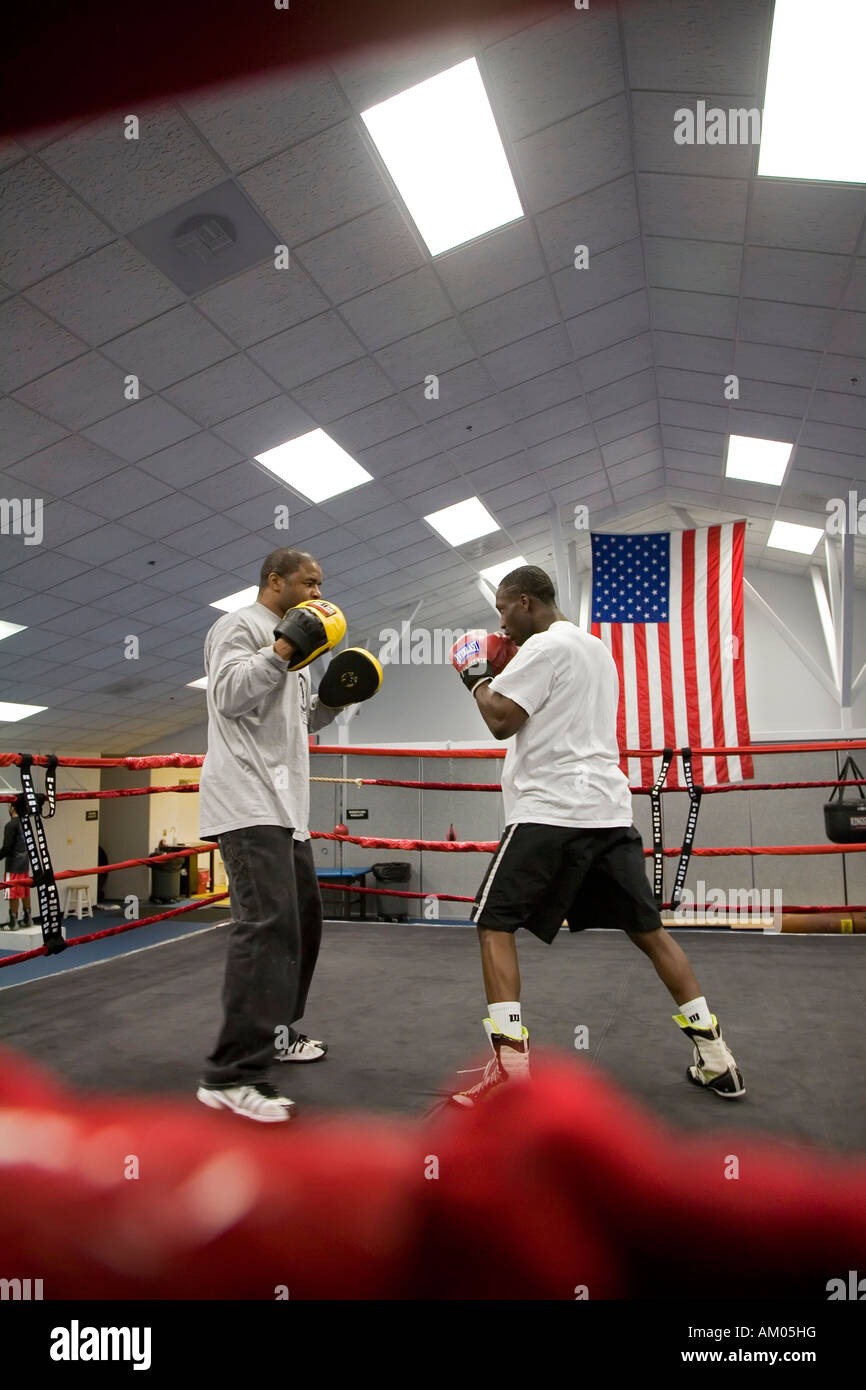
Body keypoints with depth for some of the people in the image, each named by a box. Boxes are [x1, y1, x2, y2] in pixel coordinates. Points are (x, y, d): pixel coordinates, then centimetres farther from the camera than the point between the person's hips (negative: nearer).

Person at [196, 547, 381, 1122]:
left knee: (301, 918, 15)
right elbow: (229, 695, -18)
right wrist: (285, 648, -21)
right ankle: (233, 1074, -15)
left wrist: (331, 699, 11)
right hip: (248, 802, -10)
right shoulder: (239, 626, -3)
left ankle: (273, 1032, 30)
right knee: (268, 924, -19)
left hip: (284, 804, 10)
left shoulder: (288, 642, 24)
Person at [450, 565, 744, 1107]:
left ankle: (510, 1062, -7)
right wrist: (506, 671, 23)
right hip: (609, 809, 9)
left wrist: (476, 675, 5)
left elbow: (500, 719, -12)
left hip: (551, 811, -8)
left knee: (495, 924, 0)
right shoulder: (597, 648, 21)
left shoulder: (544, 647, -7)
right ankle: (716, 1059, 19)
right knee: (648, 928, 15)